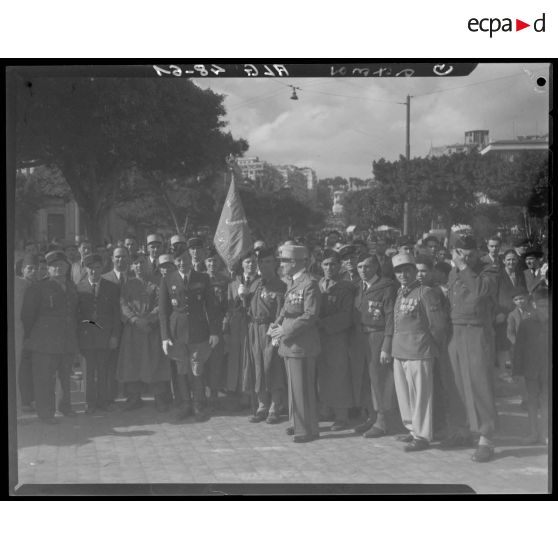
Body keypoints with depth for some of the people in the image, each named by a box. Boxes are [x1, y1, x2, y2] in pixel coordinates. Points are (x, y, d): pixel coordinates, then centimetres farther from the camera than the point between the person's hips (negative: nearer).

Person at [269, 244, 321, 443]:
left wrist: (286, 330, -20)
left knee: (303, 387, -4)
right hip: (289, 343, 9)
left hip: (302, 343, -9)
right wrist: (277, 324, 0)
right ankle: (298, 423, 29)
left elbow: (311, 315, -20)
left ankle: (309, 429, 4)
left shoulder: (310, 284, -15)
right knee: (294, 386, 17)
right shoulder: (291, 283, 14)